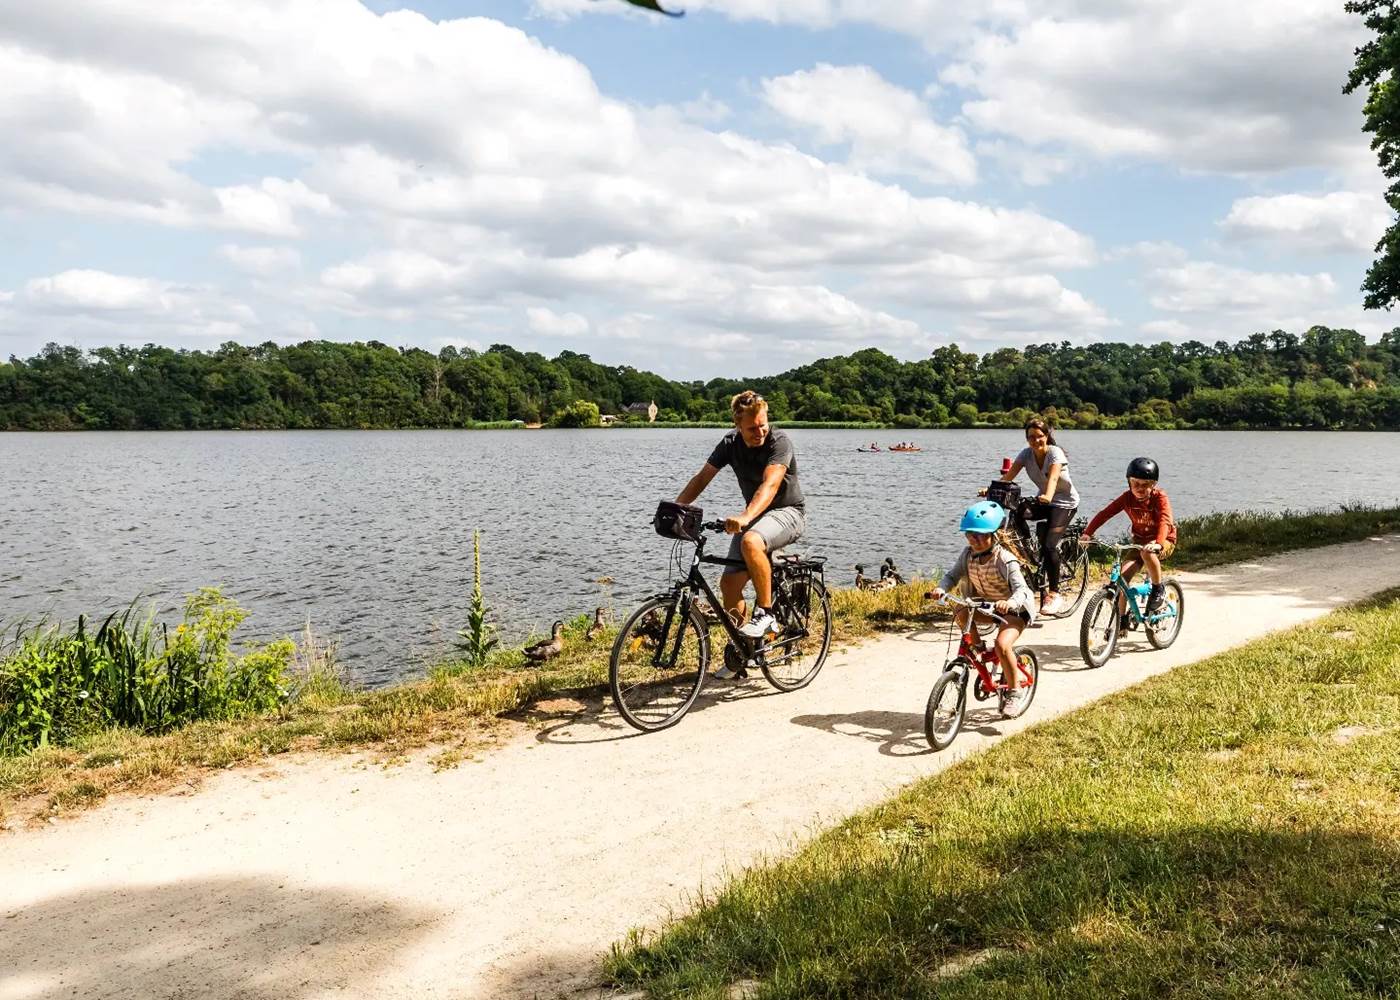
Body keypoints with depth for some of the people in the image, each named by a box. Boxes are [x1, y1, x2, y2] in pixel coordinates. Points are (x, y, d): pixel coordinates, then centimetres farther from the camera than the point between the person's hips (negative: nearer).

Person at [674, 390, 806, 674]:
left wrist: (745, 517, -52)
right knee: (729, 582, -5)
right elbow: (702, 477, -1)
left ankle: (766, 614, -23)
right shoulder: (730, 443, -3)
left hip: (788, 512, -6)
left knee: (750, 541, -38)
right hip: (754, 516, 6)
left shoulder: (779, 441, -21)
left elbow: (770, 485, -35)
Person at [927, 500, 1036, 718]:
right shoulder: (969, 554, -9)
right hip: (985, 603, 6)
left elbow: (1021, 589, -34)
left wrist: (1010, 602, -56)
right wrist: (941, 588, -28)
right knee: (961, 612, -23)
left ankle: (1015, 692, -8)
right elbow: (952, 575, -6)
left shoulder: (1005, 559, -27)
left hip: (1015, 609, -6)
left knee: (1002, 644, -29)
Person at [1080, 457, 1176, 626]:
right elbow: (1105, 513, -15)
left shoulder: (1159, 497, -20)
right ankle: (1123, 618, -2)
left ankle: (1158, 590, -13)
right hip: (1139, 540, 4)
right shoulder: (1128, 498, -9)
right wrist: (1087, 533, -29)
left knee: (1146, 552, -37)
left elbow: (1165, 521, -35)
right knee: (1123, 575, -14)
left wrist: (1158, 542, -54)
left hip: (1164, 542, -4)